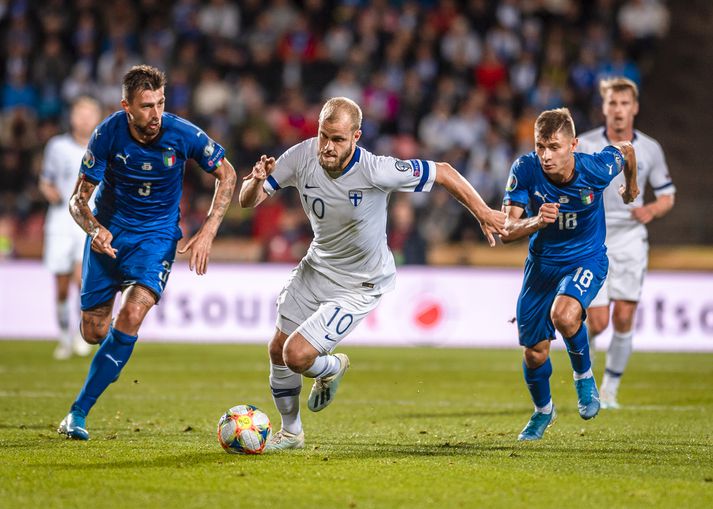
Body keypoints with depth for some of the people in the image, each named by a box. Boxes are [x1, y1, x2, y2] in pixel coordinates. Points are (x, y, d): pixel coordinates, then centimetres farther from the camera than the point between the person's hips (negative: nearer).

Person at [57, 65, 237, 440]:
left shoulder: (182, 134, -19)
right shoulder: (108, 134, -18)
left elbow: (226, 176, -2)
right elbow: (79, 199, -13)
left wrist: (207, 233, -11)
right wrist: (95, 229, -35)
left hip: (157, 234, -1)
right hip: (108, 232, 1)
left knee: (132, 315, -23)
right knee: (94, 332, 1)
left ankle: (78, 412, -16)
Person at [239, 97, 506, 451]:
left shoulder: (375, 171, -31)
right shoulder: (302, 156, -18)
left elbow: (443, 173, -18)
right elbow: (248, 200, -10)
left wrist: (483, 214, -17)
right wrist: (256, 182, -33)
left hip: (358, 285, -5)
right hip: (315, 267, 6)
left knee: (297, 356, -16)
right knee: (278, 351, 11)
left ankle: (332, 369, 23)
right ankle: (291, 433, 36)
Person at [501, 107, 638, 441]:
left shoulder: (596, 168, -26)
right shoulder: (525, 170, -23)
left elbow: (625, 149, -1)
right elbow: (507, 232, -22)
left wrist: (631, 186, 19)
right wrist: (537, 221, -44)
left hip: (587, 259, -3)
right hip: (543, 261, 3)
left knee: (564, 315, -34)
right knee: (534, 352, 9)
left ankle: (584, 375, -2)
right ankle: (543, 410, 42)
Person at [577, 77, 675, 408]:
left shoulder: (650, 149, 2)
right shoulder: (584, 145, -5)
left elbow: (667, 195, 10)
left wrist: (652, 210, -11)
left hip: (630, 241, 2)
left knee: (624, 319, -3)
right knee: (598, 322, -10)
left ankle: (611, 387, 14)